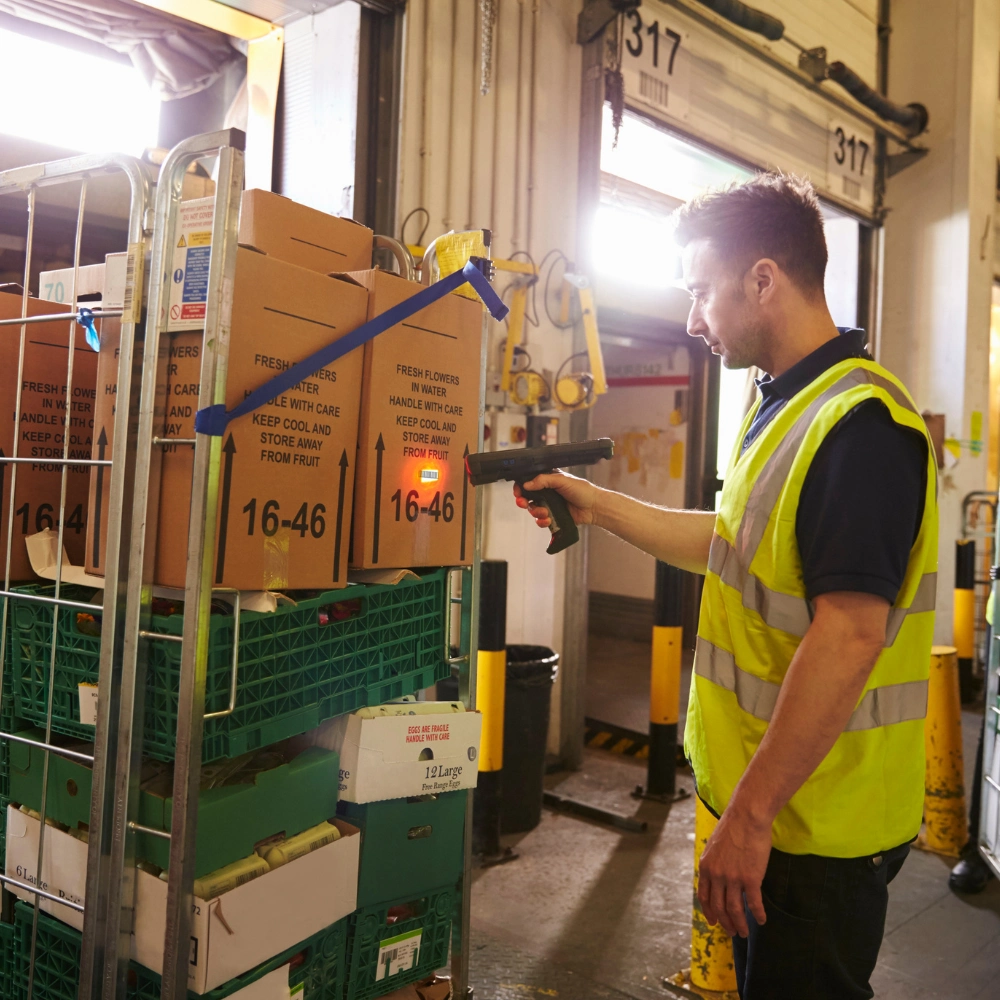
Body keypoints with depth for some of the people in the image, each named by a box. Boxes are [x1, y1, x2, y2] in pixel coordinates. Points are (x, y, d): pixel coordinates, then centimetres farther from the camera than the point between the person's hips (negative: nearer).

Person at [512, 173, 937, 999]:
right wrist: (598, 505, 17)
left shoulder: (860, 423, -23)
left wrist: (750, 814, -26)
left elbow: (849, 636, -28)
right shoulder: (788, 406, 10)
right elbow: (737, 546, 18)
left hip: (818, 826, -9)